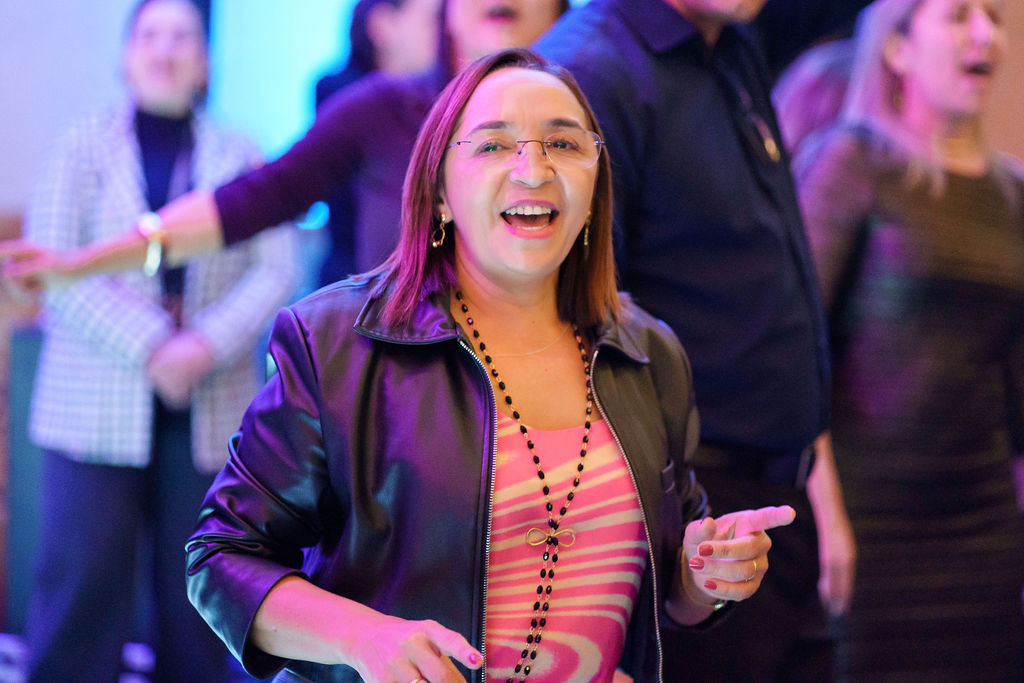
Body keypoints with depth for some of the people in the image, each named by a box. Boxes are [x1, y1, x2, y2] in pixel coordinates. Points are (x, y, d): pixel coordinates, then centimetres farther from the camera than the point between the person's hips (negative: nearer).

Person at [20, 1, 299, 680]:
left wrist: (208, 345, -16)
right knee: (82, 584, -3)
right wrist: (149, 347, -16)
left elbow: (276, 270, 1)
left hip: (209, 411, 2)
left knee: (196, 591, 6)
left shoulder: (240, 157, 8)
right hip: (97, 408, -1)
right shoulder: (86, 146, 4)